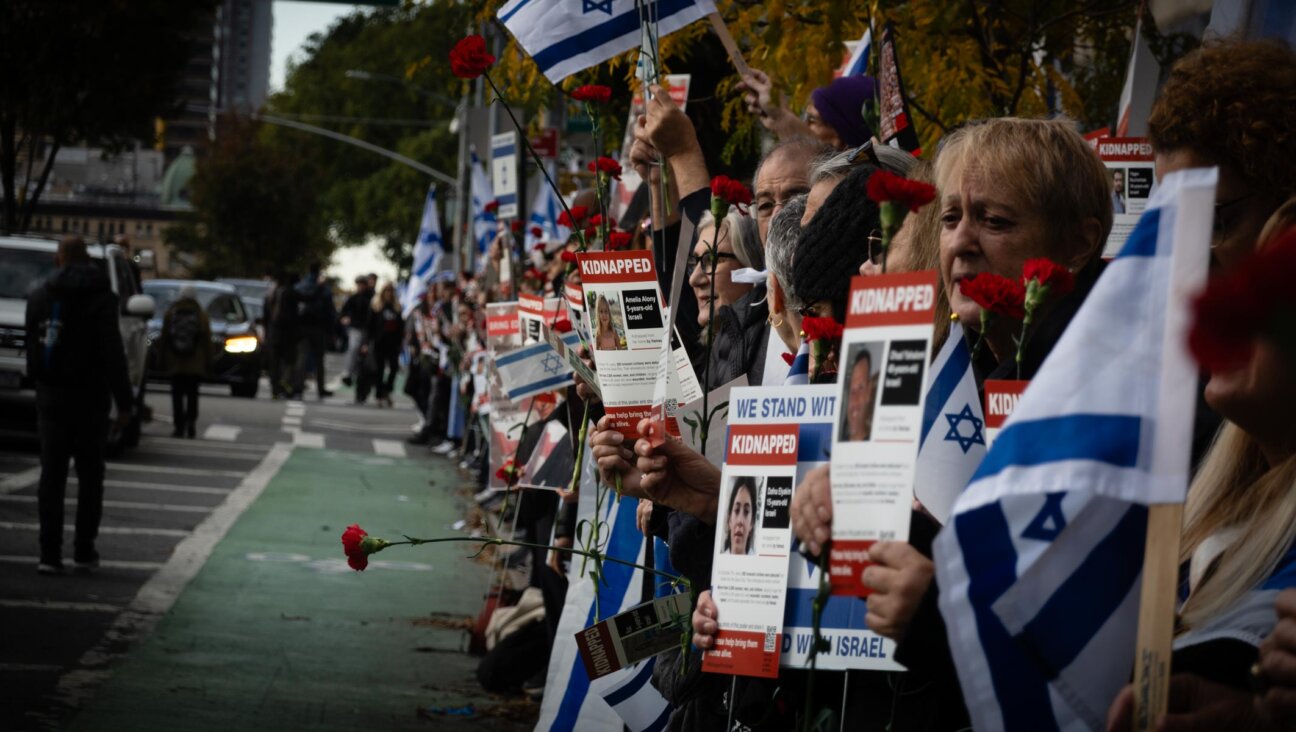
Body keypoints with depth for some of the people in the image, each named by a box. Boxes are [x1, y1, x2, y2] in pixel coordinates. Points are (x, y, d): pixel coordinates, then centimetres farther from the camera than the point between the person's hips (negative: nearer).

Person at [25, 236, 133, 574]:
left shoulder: (38, 298, 5)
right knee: (90, 475, 8)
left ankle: (49, 553, -4)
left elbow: (32, 353, 12)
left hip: (50, 397, 3)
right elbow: (113, 354, -11)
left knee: (51, 474, 3)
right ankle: (84, 551, 7)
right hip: (90, 398, -3)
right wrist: (123, 402, -9)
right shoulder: (101, 298, -7)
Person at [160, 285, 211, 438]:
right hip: (195, 363, 0)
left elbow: (164, 338, 4)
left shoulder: (170, 313, 3)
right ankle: (191, 423, -8)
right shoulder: (201, 314, 0)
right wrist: (207, 360, 7)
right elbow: (207, 340, -1)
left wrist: (164, 360, 9)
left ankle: (179, 426, -3)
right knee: (192, 394, 7)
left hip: (176, 362, 0)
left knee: (177, 395, 3)